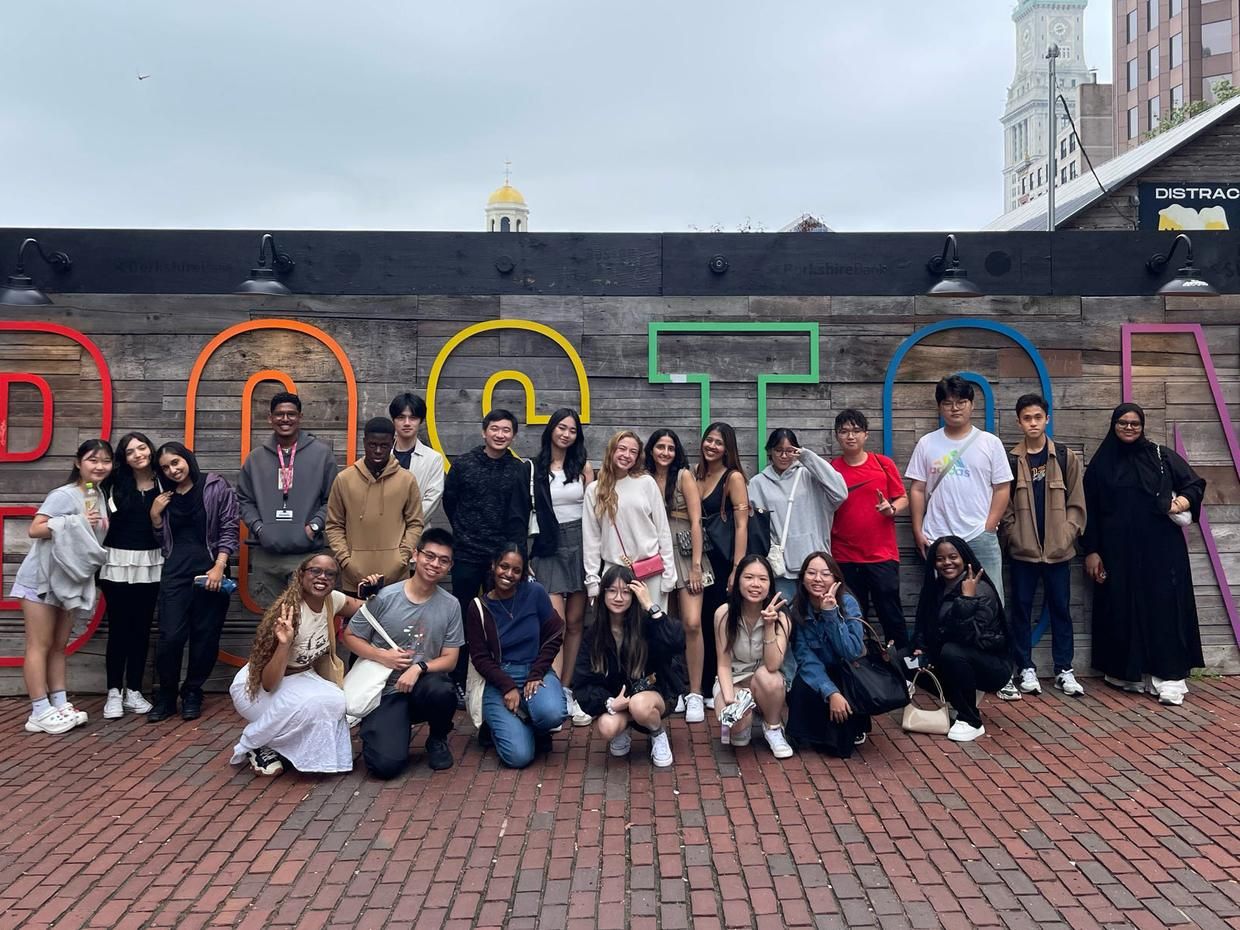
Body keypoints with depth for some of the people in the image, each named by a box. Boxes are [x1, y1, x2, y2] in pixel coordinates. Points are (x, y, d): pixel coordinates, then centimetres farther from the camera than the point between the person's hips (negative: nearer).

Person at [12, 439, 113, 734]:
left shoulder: (100, 497, 8)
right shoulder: (64, 495, -15)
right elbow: (34, 529, -22)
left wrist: (102, 526, 0)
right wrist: (76, 521, -27)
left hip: (70, 580, 8)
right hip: (42, 579, -7)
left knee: (59, 645, 11)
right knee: (40, 645, -3)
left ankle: (59, 705, 16)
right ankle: (40, 712, 0)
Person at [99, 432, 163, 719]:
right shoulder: (115, 483, -1)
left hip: (150, 564, 2)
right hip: (118, 562, -2)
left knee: (142, 628, 7)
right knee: (119, 628, 0)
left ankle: (133, 691, 17)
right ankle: (114, 693, 10)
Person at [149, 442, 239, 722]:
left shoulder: (216, 487, 1)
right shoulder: (165, 497, 15)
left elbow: (229, 528, -4)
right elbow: (163, 540, 20)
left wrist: (219, 567, -13)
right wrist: (155, 515, 3)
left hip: (210, 568, -3)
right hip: (175, 570, 3)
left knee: (205, 635, 2)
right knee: (170, 635, -6)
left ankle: (192, 694, 18)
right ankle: (166, 695, 11)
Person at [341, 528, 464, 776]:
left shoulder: (451, 606, -3)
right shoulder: (384, 597, -8)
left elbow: (449, 660, 0)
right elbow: (349, 637, 2)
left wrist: (419, 667, -20)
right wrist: (382, 656, -14)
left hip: (424, 684, 2)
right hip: (385, 691, -1)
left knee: (442, 692, -36)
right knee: (386, 765, -21)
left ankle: (437, 739, 0)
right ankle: (400, 726, 16)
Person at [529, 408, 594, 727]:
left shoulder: (583, 466, 7)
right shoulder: (534, 468, 1)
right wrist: (526, 550, -1)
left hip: (580, 544, 2)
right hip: (548, 547, -2)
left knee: (575, 621, 6)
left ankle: (566, 691, 15)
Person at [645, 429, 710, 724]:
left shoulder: (684, 476, -2)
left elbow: (696, 522, -6)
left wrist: (696, 566, -12)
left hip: (684, 553, -3)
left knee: (692, 623, -12)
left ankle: (695, 694, -2)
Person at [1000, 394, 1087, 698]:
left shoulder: (1065, 457, 4)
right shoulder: (1010, 459, 2)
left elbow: (1076, 503, 3)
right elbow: (1003, 505, 1)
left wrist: (1067, 534, -6)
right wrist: (1014, 536, -8)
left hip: (1058, 549, 0)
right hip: (1022, 550, 0)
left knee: (1060, 609, 7)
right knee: (1021, 609, 4)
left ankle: (1064, 670, 15)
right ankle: (1026, 669, 13)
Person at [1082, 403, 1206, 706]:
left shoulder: (1162, 456, 6)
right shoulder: (1101, 464, 6)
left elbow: (1195, 483, 11)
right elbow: (1090, 510, 5)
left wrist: (1182, 502, -11)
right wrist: (1091, 551, 0)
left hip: (1161, 547, 0)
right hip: (1119, 550, 1)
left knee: (1164, 607, -5)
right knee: (1123, 610, 2)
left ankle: (1168, 677, -4)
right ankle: (1130, 673, 10)